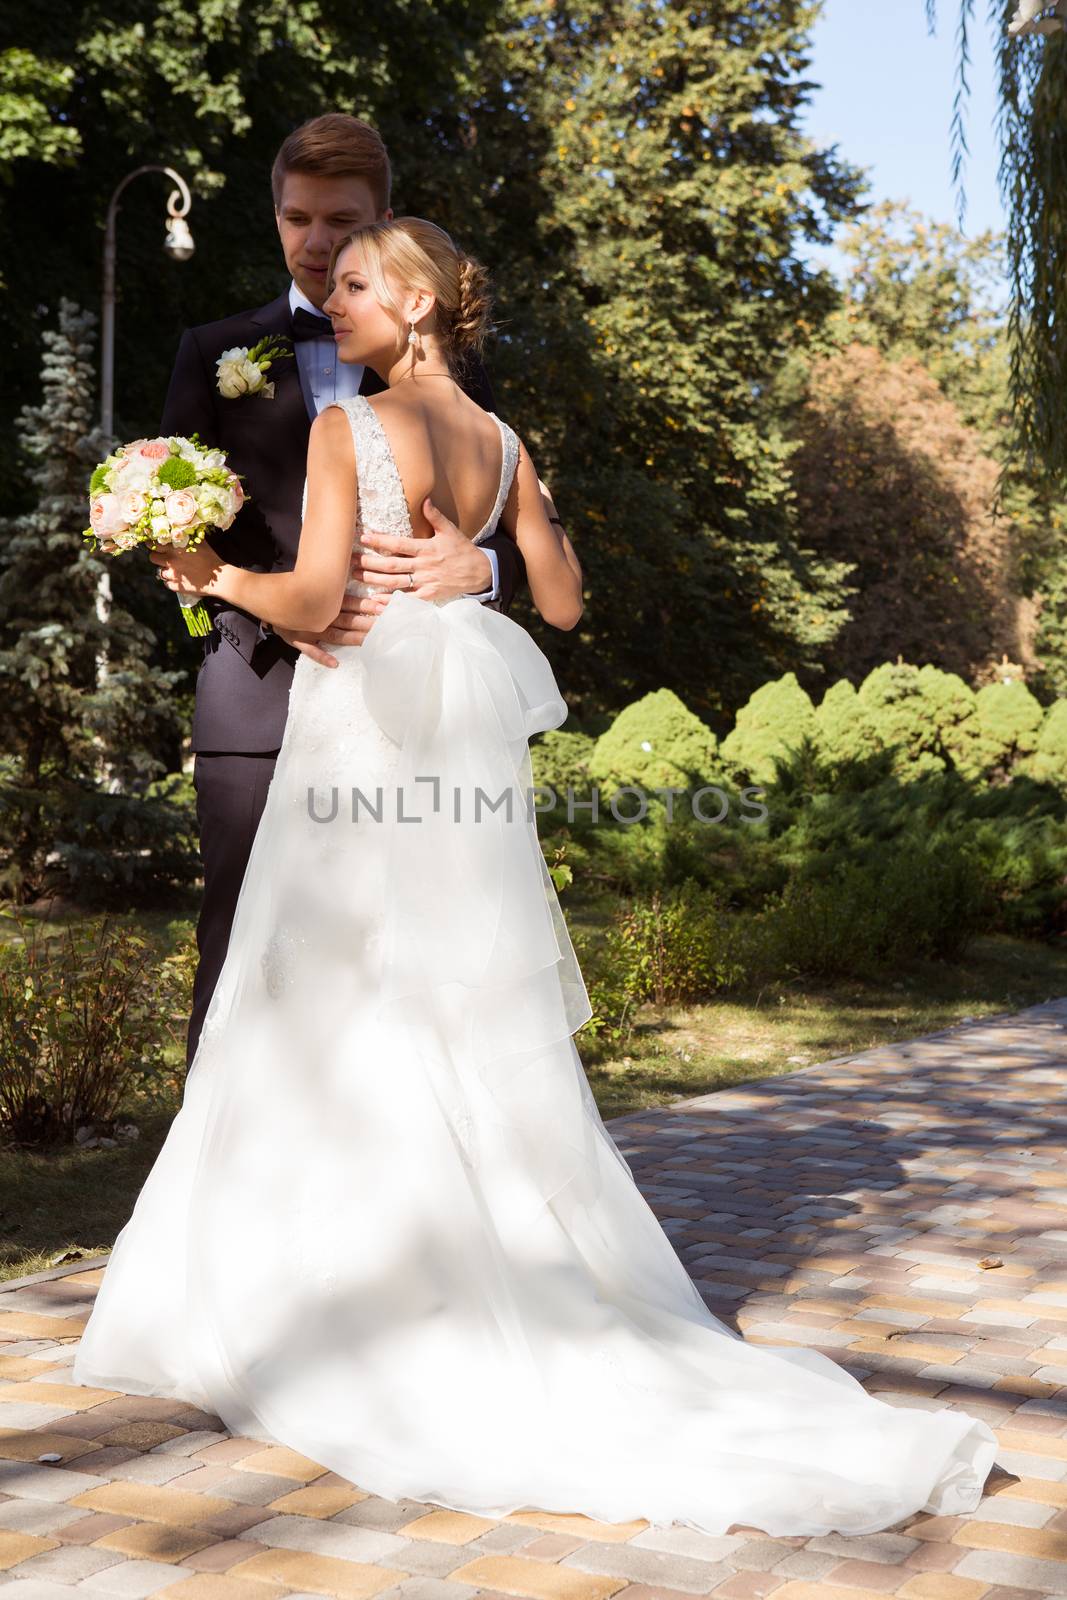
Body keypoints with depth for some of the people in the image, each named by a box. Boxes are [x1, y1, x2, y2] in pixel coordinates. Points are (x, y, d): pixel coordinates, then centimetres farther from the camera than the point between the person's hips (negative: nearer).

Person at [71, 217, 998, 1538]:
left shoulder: (345, 429, -8)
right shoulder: (502, 443, 9)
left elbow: (313, 599, -17)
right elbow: (562, 603, 15)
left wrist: (213, 573, 1)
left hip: (365, 729, -6)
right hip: (464, 734, 6)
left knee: (343, 1039, 2)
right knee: (479, 1034, 11)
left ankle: (334, 1316, 10)